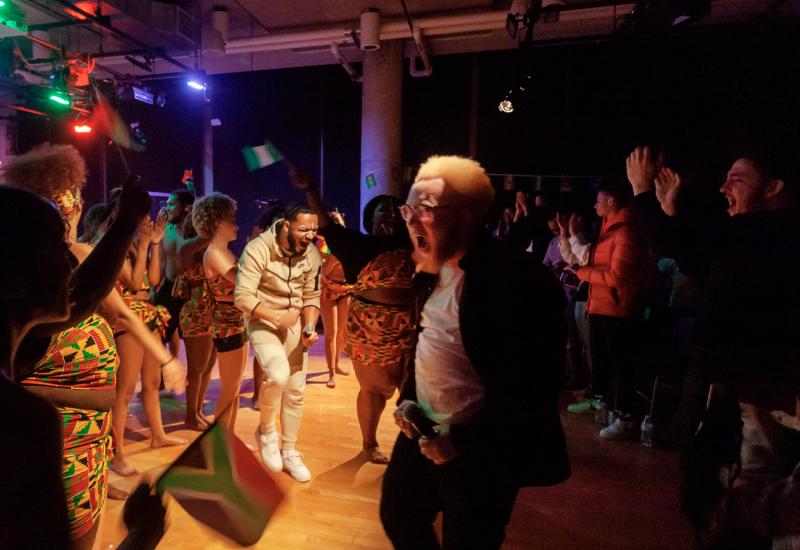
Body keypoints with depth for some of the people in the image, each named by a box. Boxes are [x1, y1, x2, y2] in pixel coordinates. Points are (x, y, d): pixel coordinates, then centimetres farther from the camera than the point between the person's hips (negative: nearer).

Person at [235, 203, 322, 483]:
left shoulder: (313, 255, -7)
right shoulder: (258, 249, -21)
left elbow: (312, 297, 0)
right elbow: (242, 297, -23)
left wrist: (310, 328, -17)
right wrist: (277, 318, -30)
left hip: (295, 324, 5)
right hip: (262, 321, -4)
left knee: (295, 392, 8)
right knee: (278, 374, -28)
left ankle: (289, 452, 29)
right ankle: (266, 430, 3)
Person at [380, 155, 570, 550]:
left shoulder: (520, 280, -24)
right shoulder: (433, 269, 2)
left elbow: (533, 388, -23)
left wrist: (463, 440, -21)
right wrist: (408, 399, 1)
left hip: (481, 453, -7)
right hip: (424, 431, 8)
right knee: (398, 516, 24)